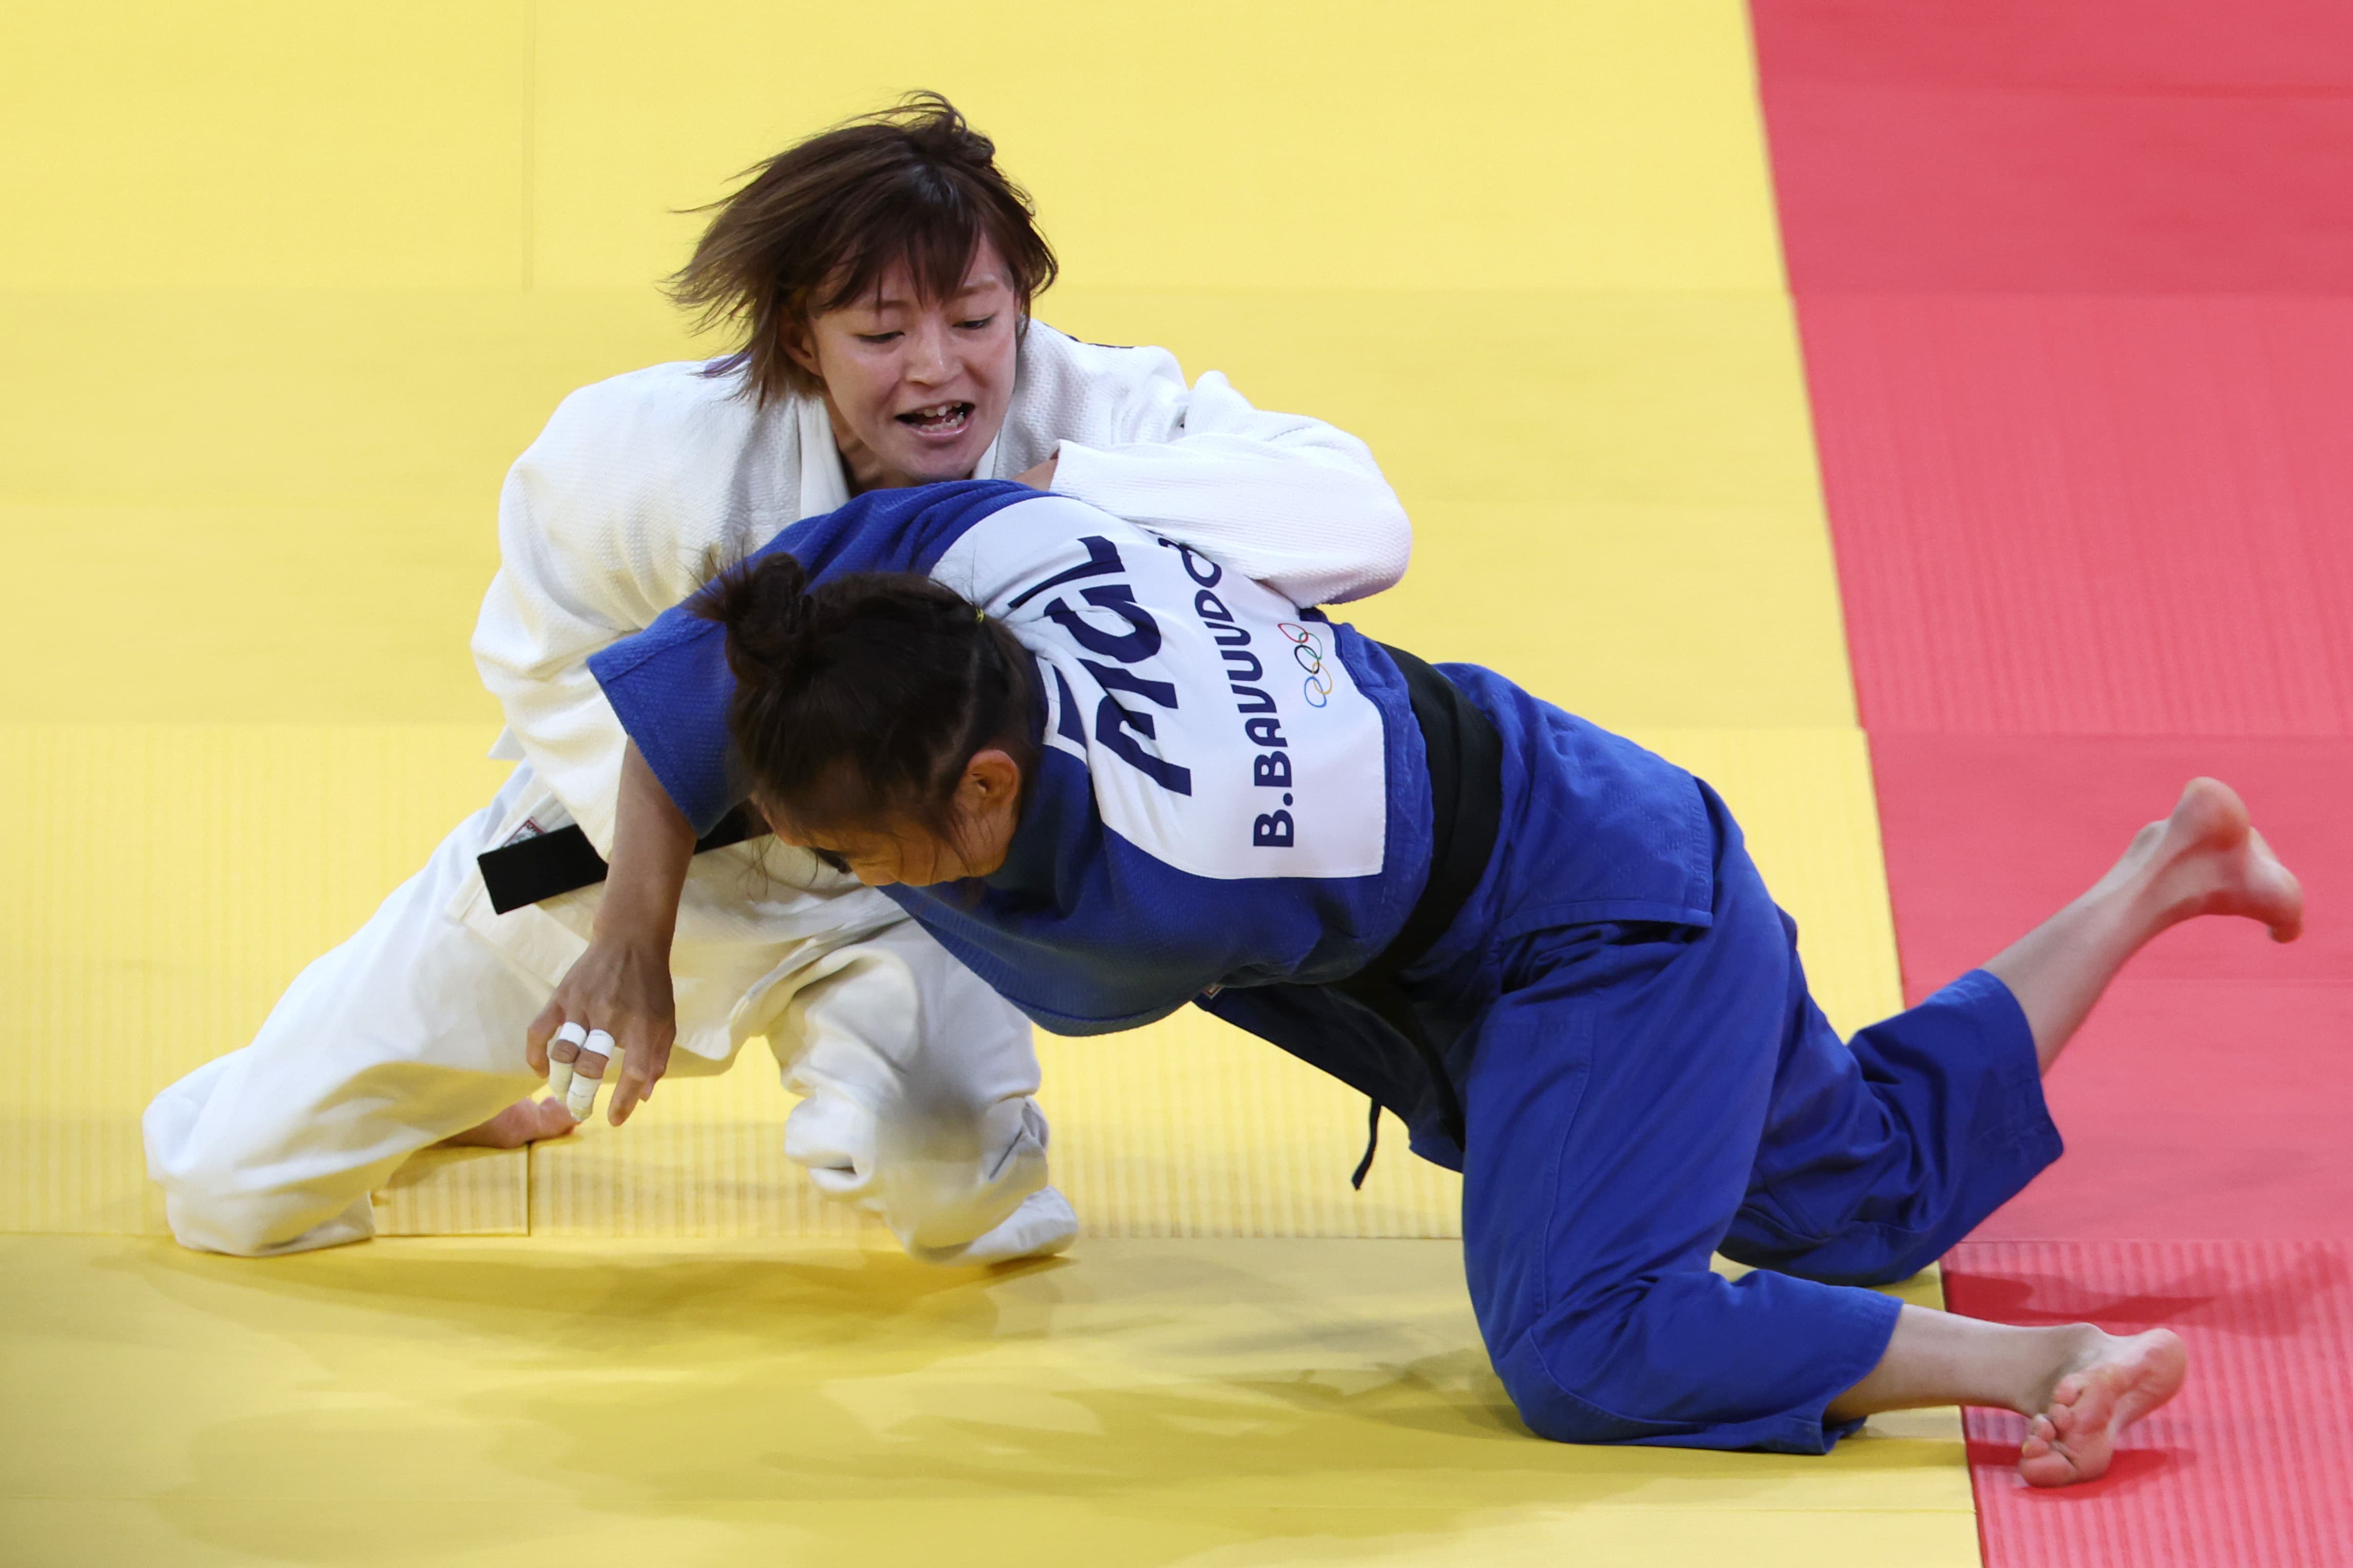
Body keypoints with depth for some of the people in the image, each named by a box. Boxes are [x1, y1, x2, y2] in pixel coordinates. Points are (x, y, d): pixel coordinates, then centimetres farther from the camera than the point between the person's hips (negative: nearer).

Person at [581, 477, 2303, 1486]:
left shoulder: (1160, 879, -39)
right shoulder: (974, 545, -25)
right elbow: (683, 683, -9)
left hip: (1621, 928, -9)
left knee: (1582, 1348, -25)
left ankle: (2038, 1364, -20)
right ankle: (2161, 873, 41)